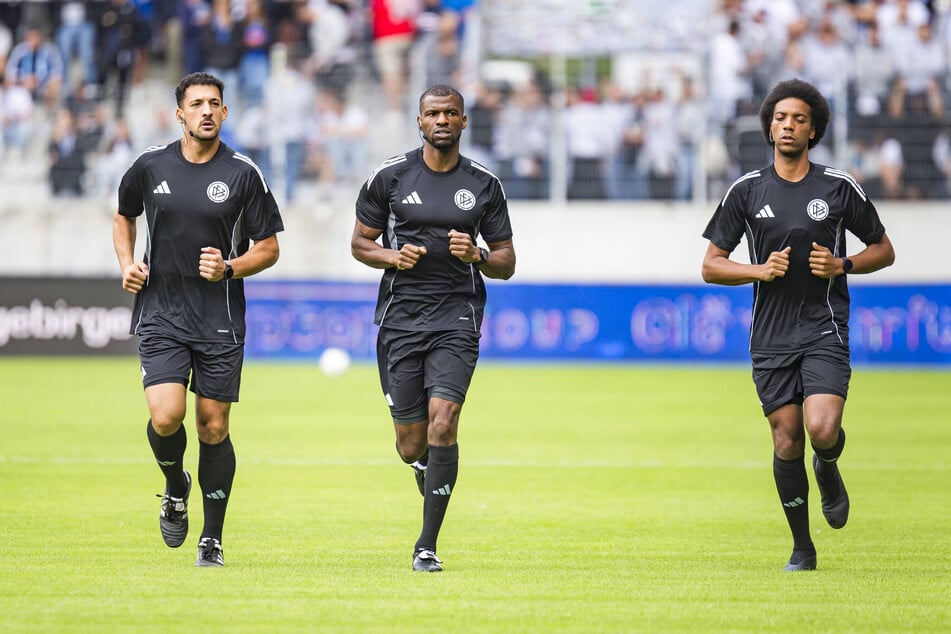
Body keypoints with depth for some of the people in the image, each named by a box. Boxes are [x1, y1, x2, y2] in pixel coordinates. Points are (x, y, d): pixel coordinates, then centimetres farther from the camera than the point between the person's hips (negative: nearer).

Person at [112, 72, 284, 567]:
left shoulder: (243, 174, -2)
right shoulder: (150, 165, 3)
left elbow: (268, 248, 4)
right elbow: (123, 217, 22)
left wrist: (230, 268, -14)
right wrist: (127, 264, 5)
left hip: (220, 321, 0)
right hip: (160, 314, 0)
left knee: (214, 428, 2)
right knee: (166, 416, -17)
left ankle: (212, 539, 15)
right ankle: (176, 489, 16)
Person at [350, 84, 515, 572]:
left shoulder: (484, 185, 5)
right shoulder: (389, 177, 3)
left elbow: (506, 264, 10)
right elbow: (360, 243, 10)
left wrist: (477, 255, -11)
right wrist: (393, 256, -10)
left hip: (457, 319, -1)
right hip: (400, 318, 1)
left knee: (442, 423, -19)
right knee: (412, 447, 1)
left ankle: (427, 545, -10)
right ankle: (429, 475, 39)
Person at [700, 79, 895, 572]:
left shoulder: (838, 188, 2)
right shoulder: (746, 191, 4)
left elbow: (883, 250, 11)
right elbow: (711, 265, 7)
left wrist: (841, 265, -8)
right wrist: (760, 271, -10)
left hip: (825, 331, -1)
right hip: (770, 337, 2)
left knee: (823, 430, -20)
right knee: (787, 441, 0)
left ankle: (828, 469, 17)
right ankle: (802, 548, 15)